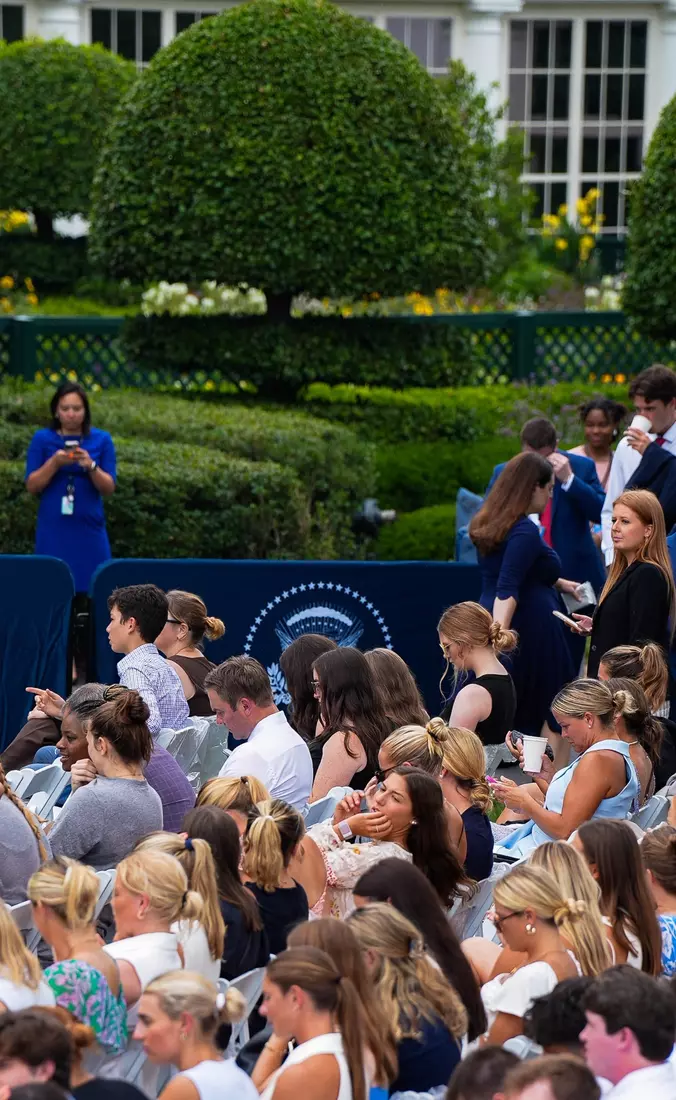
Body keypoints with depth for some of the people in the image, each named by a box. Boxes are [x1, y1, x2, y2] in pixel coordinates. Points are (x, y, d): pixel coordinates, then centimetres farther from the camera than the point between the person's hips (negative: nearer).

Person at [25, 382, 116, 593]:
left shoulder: (101, 440, 6)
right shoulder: (42, 439, 4)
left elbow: (109, 488, 1)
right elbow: (32, 486, 0)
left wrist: (91, 466, -17)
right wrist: (54, 463, -15)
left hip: (89, 531, 1)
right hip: (53, 532, -1)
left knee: (91, 587, -5)